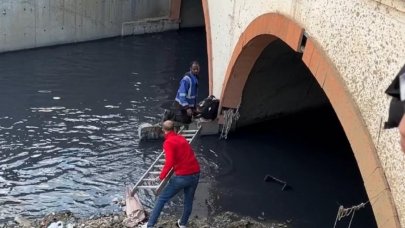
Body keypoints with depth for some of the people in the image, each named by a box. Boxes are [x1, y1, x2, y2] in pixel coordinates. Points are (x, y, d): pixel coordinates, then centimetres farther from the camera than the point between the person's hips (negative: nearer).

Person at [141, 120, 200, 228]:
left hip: (182, 176, -6)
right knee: (188, 200, 22)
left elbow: (169, 162, -20)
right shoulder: (182, 138, 14)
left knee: (162, 198, 7)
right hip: (195, 173, 6)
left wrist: (162, 176, -7)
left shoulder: (168, 142, -7)